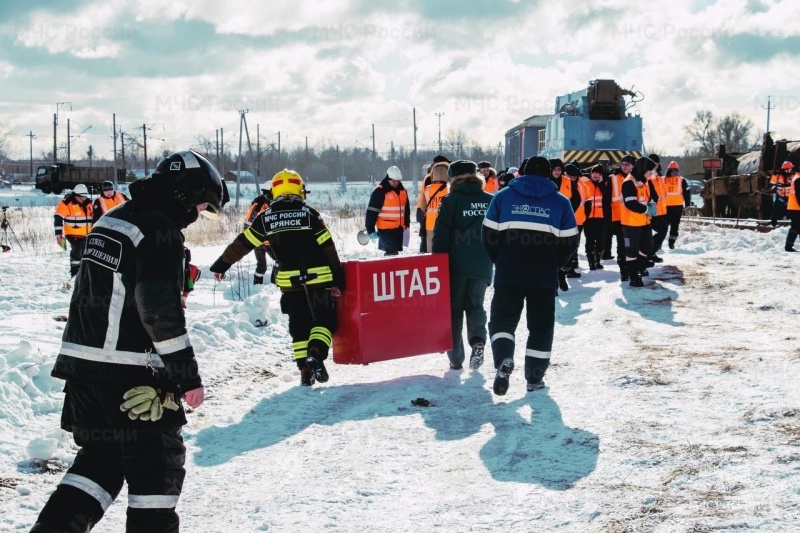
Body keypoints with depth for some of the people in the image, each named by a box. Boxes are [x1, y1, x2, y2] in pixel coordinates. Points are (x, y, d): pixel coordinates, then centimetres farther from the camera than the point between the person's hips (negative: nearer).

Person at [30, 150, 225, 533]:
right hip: (129, 373, -8)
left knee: (101, 456, 19)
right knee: (159, 462, 4)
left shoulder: (112, 220, 15)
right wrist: (187, 375, -15)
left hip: (80, 360, 9)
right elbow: (161, 310, -20)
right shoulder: (160, 231, -13)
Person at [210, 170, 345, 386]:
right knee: (325, 320, 8)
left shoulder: (266, 217, 5)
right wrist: (338, 280, 1)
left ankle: (305, 370, 6)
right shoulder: (309, 213, -1)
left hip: (289, 282, 2)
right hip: (319, 279, -2)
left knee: (299, 326, 14)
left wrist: (221, 265, 21)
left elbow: (242, 243, 10)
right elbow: (328, 248, -3)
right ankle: (316, 352, -17)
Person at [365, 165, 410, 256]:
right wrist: (371, 230, -13)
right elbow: (371, 212, -12)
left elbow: (406, 210, 23)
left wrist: (406, 225, 22)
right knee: (391, 252, -14)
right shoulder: (380, 192, -11)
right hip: (385, 229, -7)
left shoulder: (403, 192, 10)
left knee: (395, 251, 11)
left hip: (399, 228, 7)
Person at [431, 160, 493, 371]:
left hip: (457, 266, -3)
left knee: (454, 309, 9)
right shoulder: (491, 201, 5)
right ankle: (478, 340, -11)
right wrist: (493, 259, 20)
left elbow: (440, 236, -9)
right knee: (475, 305, 17)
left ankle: (456, 358, 5)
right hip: (483, 266, 3)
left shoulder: (451, 201, -6)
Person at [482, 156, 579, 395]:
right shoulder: (560, 201, 5)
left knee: (502, 318, 6)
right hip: (545, 277, 1)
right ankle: (535, 377, 13)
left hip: (508, 274, -1)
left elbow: (489, 233, 1)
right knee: (541, 325, 12)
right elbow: (570, 241, 3)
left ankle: (504, 359, -20)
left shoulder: (503, 196, 3)